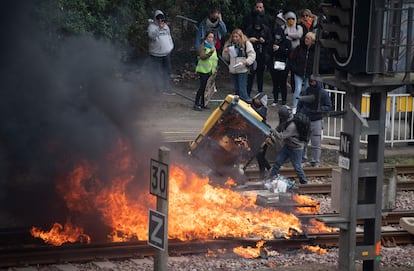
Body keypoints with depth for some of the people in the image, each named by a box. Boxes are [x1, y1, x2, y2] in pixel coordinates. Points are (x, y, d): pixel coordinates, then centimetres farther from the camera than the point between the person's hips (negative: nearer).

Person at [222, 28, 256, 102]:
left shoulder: (246, 43, -4)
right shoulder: (230, 44, 12)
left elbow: (252, 55, -8)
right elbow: (226, 58, 19)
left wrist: (247, 61, -25)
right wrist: (225, 52, -2)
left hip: (242, 70, -6)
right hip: (233, 70, 6)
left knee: (242, 90, -12)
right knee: (236, 90, 13)